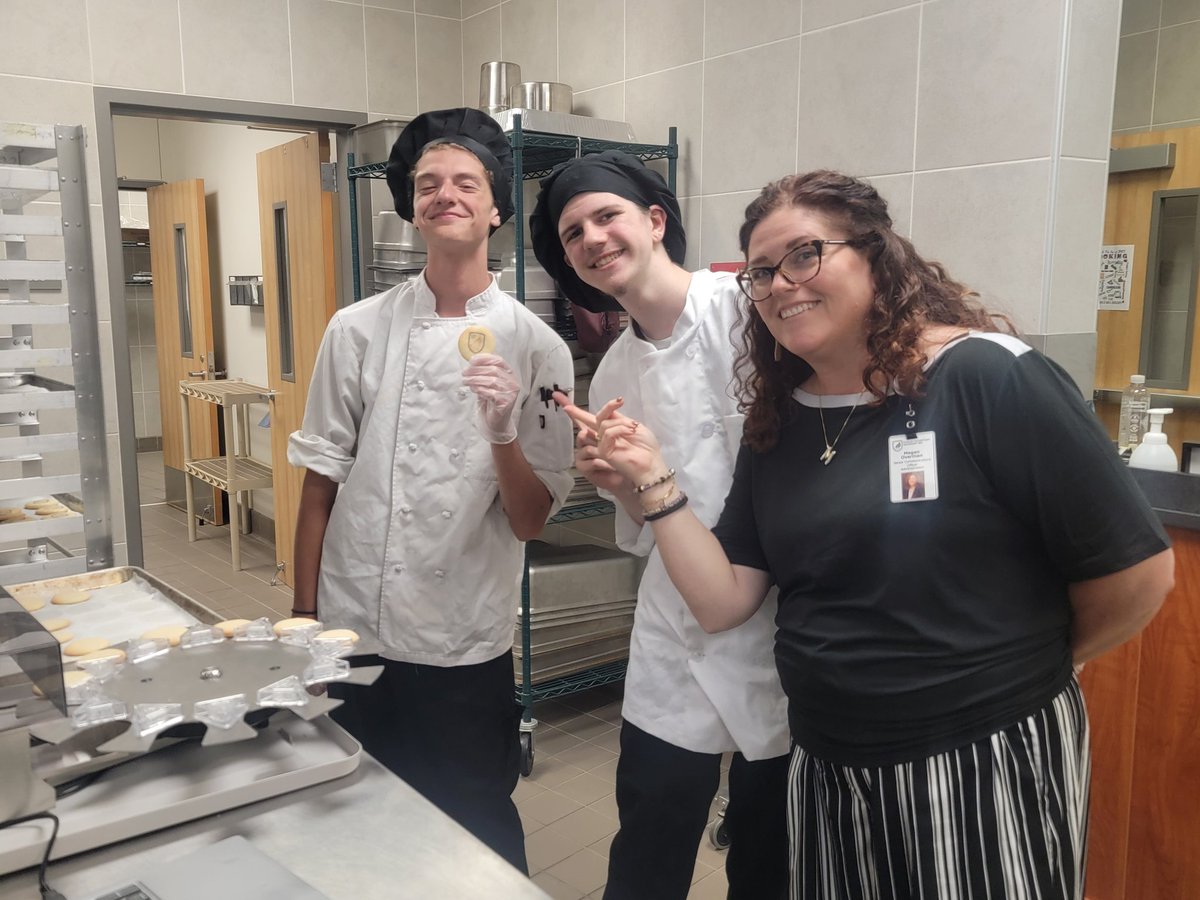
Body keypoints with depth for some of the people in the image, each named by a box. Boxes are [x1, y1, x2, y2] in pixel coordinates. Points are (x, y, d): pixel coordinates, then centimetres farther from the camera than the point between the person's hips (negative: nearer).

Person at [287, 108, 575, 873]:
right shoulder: (358, 331, -2)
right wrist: (303, 617, 7)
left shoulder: (536, 346, -5)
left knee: (477, 836, 13)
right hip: (351, 637, 2)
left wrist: (503, 435, -24)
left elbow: (530, 523, -6)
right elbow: (320, 487, 4)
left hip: (467, 650, -1)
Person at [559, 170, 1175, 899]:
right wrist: (654, 481, -10)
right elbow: (722, 602, 1)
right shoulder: (778, 423, 4)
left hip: (986, 766, -6)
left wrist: (1027, 665, 2)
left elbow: (1139, 573, -12)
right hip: (827, 772, 6)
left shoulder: (988, 378, -16)